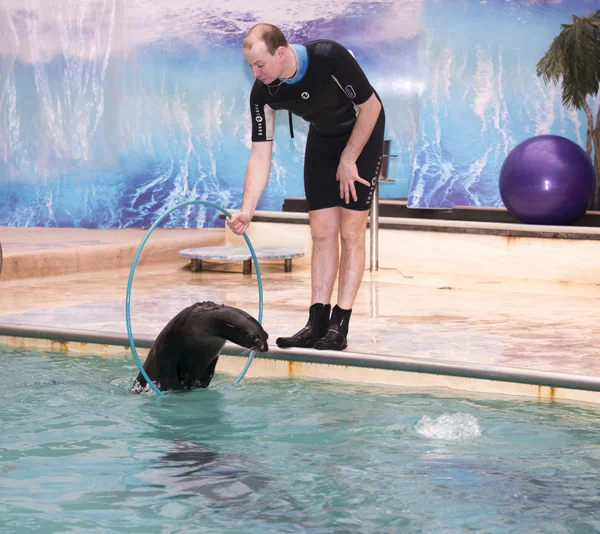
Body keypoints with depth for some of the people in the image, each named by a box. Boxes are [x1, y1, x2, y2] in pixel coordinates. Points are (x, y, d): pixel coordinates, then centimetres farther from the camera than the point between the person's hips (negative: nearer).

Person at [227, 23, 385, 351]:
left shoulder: (330, 58, -35)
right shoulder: (263, 93, -20)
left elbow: (371, 106, -22)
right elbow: (260, 155, -16)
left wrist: (348, 160, -17)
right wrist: (247, 210, -26)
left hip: (363, 132, -5)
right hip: (323, 137, 5)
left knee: (350, 232, -8)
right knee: (322, 233, 2)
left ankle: (339, 327, -7)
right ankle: (317, 324, 5)